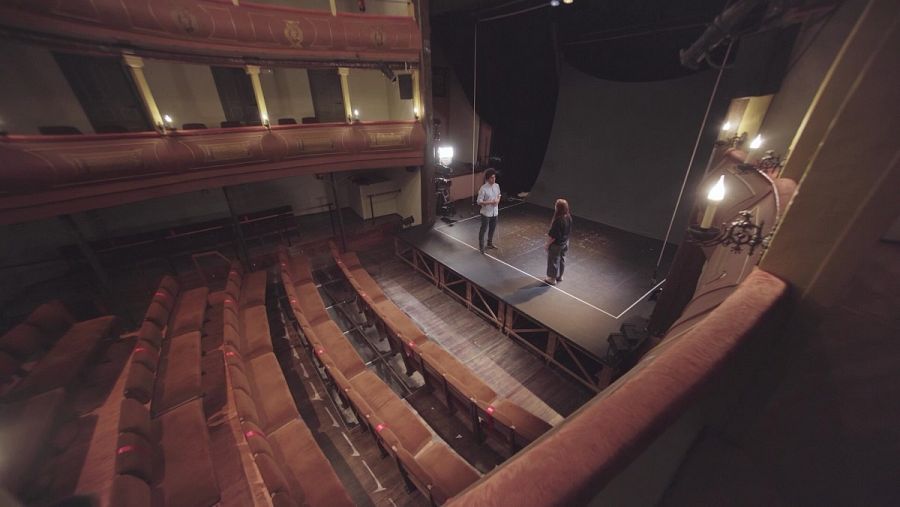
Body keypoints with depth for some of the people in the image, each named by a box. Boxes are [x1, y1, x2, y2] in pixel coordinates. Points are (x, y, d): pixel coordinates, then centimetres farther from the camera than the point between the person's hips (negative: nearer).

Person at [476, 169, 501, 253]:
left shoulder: (497, 186, 0)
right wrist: (491, 202, -24)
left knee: (492, 228, 19)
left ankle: (490, 244, 38)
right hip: (486, 213, -6)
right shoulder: (483, 188, -20)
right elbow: (479, 202, -19)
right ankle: (481, 246, 21)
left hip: (495, 212, 6)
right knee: (483, 229, 6)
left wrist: (498, 200, -6)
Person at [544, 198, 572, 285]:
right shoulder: (569, 217, -8)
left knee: (553, 261, 11)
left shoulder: (558, 221, -33)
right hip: (565, 242, 8)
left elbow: (552, 236, -26)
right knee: (562, 259, 24)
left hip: (556, 245, -8)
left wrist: (548, 244, -11)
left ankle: (552, 279, 28)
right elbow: (569, 231, 6)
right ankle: (560, 276, 42)